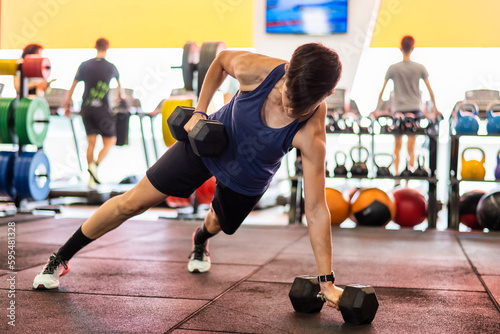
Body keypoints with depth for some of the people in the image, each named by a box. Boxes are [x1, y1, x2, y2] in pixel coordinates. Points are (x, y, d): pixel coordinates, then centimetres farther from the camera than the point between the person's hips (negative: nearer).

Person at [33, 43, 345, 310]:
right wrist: (199, 111, -13)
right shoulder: (255, 69, -35)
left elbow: (316, 208, -32)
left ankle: (200, 242, 70)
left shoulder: (311, 134, -37)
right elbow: (221, 60, -8)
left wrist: (327, 281, -29)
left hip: (246, 181, 1)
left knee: (220, 222, 28)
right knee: (133, 202, 0)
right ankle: (60, 259, 19)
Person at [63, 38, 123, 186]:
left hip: (86, 109, 3)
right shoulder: (111, 67, 5)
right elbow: (119, 84, 26)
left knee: (91, 143, 8)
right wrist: (121, 95, 47)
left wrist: (67, 104, 19)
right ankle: (96, 164, -18)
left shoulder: (84, 65, 6)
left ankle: (92, 177, 8)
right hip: (102, 109, -3)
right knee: (110, 141, 7)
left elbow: (73, 86, 8)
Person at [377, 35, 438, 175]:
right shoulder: (420, 68, 1)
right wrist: (434, 108, 17)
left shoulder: (393, 68, -2)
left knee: (397, 145, 12)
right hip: (414, 109, 0)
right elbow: (430, 89, 6)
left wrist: (377, 108, 9)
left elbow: (383, 89, 0)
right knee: (411, 147, 1)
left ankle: (397, 174, 13)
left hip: (398, 109, 0)